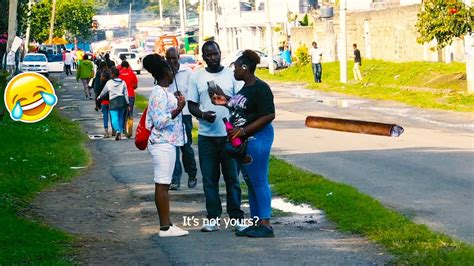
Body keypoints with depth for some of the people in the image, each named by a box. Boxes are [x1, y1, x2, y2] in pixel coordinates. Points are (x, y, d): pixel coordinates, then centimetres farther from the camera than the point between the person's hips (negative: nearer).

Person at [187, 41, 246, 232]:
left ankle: (237, 218, 8)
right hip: (206, 135, 1)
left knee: (232, 178, 2)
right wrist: (203, 115, -14)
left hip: (230, 135, -1)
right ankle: (213, 218, 11)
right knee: (209, 179, 4)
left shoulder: (231, 75, 3)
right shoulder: (196, 77, 6)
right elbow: (192, 104, 7)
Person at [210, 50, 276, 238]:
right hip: (243, 139, 10)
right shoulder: (246, 87, 14)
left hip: (257, 138, -10)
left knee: (258, 181, -8)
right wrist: (226, 101, 13)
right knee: (250, 181, 12)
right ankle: (256, 222, 18)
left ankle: (265, 225, -5)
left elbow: (269, 115, -20)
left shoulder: (260, 88, -15)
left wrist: (243, 131, -22)